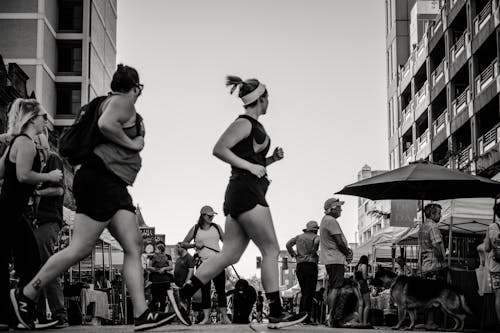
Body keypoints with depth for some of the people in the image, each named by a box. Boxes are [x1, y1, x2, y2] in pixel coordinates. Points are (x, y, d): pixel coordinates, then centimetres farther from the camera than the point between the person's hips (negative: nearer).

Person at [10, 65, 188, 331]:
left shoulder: (117, 103, 25)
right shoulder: (123, 101, -3)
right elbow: (105, 123, -23)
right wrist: (131, 143, -12)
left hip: (114, 186, 11)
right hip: (99, 177, -11)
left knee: (133, 246, -1)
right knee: (81, 248, -11)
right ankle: (25, 294, 0)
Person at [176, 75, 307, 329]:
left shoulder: (253, 126, 21)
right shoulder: (245, 123, -7)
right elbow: (219, 149, -18)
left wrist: (271, 159, 17)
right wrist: (251, 166, -18)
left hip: (238, 195, 10)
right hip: (247, 192, -10)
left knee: (229, 255, 5)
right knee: (271, 250, -6)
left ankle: (180, 295, 3)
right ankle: (276, 315, -4)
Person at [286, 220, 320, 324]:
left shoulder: (299, 237, 17)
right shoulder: (315, 237, 2)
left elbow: (288, 244, 6)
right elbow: (317, 242, -22)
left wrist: (293, 254, 10)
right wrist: (313, 253, -9)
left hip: (299, 265, 5)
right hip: (311, 264, -5)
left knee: (304, 292, 14)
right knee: (309, 292, -4)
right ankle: (306, 318, -8)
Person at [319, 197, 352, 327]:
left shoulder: (325, 220, 19)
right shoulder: (331, 221, -14)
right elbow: (339, 243, -16)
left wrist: (347, 250, 6)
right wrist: (348, 253, 0)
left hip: (329, 259, 11)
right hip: (335, 259, -11)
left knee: (332, 288, 12)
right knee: (335, 288, -14)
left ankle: (329, 316, 14)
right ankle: (330, 315, -19)